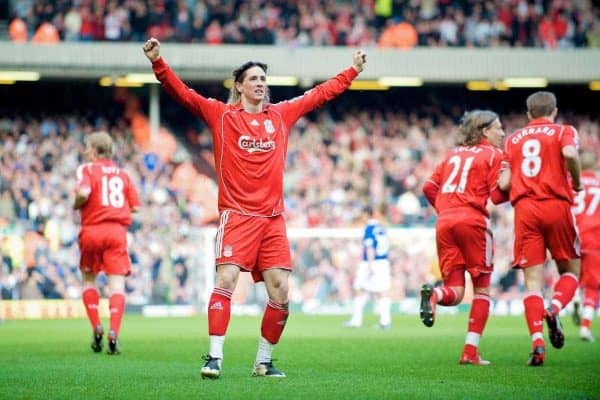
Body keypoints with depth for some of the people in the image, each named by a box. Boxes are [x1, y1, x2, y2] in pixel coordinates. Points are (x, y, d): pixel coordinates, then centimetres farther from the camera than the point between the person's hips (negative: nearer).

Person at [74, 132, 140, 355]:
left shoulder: (87, 169, 2)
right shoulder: (122, 174, 15)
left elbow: (83, 193, -19)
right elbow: (135, 206, 10)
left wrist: (76, 205, 1)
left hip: (92, 230, -2)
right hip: (118, 231, 2)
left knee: (89, 279, 17)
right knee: (117, 283, -3)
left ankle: (96, 328, 7)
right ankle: (114, 332, -19)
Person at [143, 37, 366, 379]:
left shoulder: (282, 114, 14)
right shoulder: (221, 114, 4)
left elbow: (321, 94, 25)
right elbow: (182, 93, -3)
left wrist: (353, 71, 30)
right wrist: (158, 62, -15)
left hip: (273, 218, 4)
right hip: (237, 215, -4)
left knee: (281, 293, -1)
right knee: (225, 282, -18)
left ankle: (264, 361, 13)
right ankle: (215, 357, -15)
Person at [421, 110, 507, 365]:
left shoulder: (453, 154, 21)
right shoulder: (493, 155, 3)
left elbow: (429, 188, 15)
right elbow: (497, 196, -5)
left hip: (445, 221, 5)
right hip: (472, 220, -5)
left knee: (455, 293, 7)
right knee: (482, 289, 8)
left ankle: (433, 295, -29)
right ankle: (471, 351, 1)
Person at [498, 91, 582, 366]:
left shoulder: (513, 139, 17)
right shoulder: (563, 131, 8)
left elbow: (504, 183, 9)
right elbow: (570, 153, -16)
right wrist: (577, 182, 0)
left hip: (524, 209, 2)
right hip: (557, 205, -2)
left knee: (533, 279, 0)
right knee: (570, 270, 13)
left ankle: (537, 342, -16)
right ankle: (554, 309, -18)